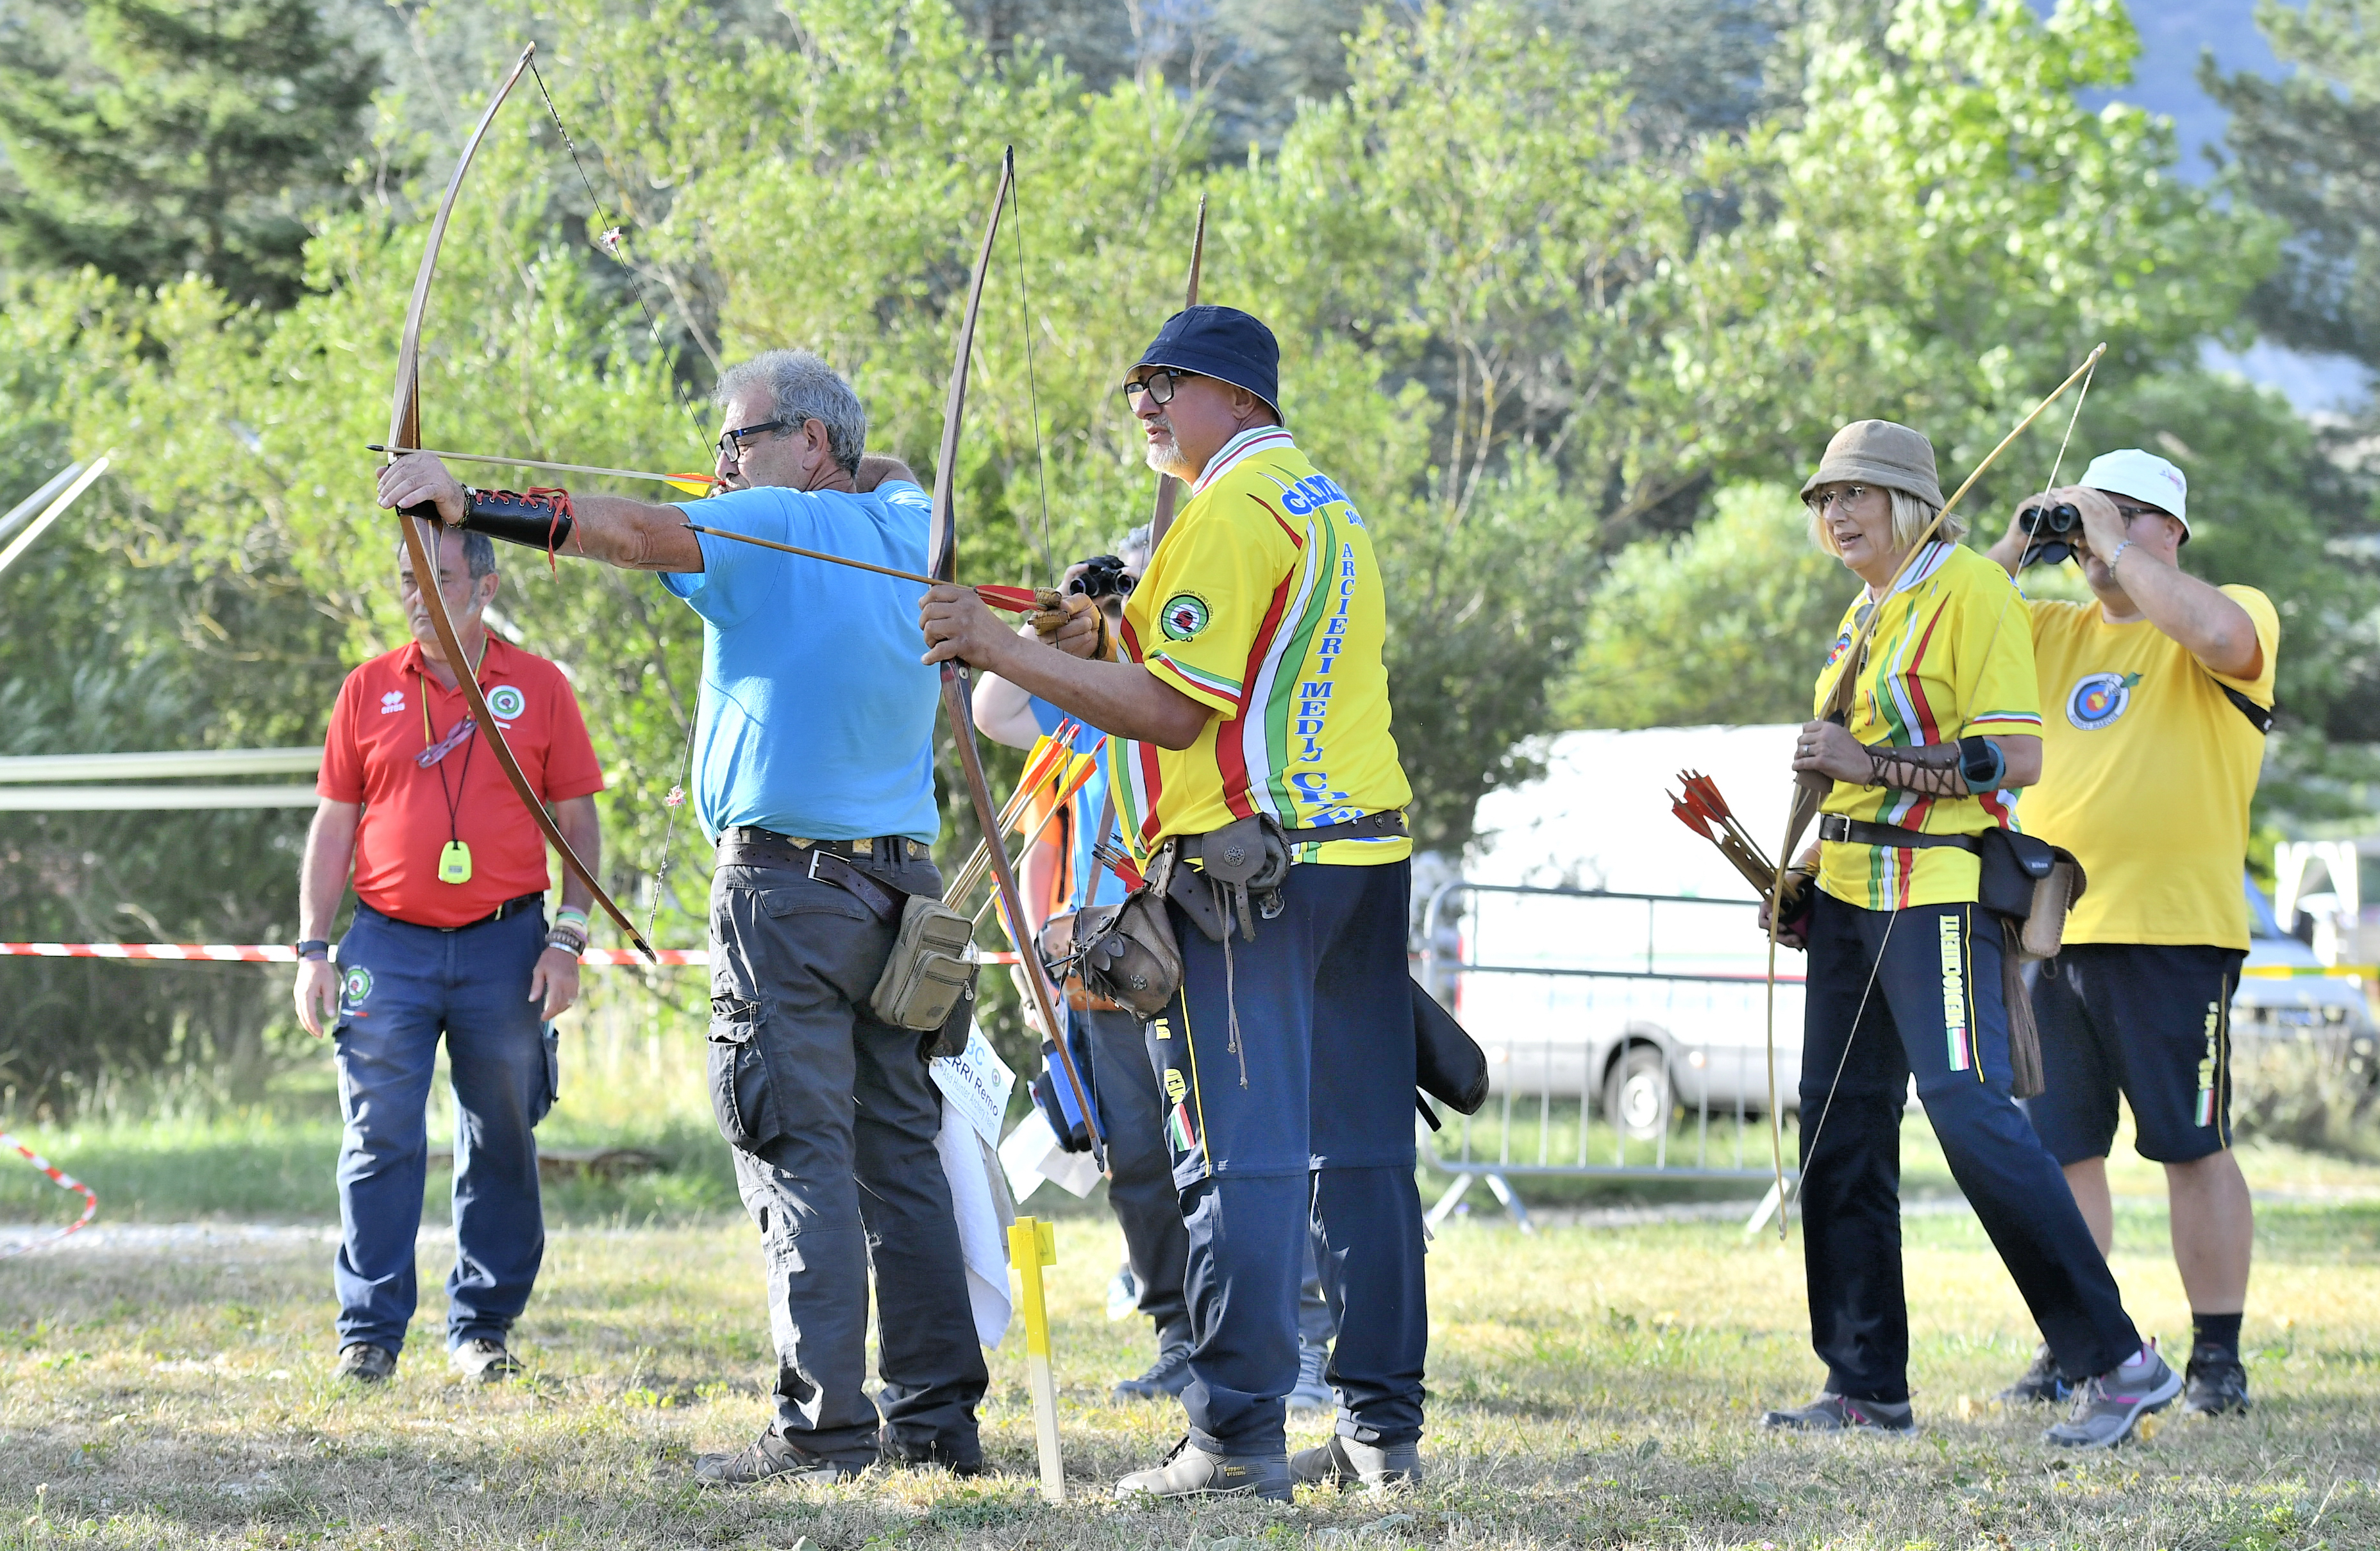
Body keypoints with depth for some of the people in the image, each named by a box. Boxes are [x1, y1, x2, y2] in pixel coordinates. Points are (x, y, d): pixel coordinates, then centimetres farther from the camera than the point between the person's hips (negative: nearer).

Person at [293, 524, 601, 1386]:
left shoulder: (538, 688, 5)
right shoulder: (369, 690, 8)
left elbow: (577, 820, 7)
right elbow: (333, 825, 10)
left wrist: (568, 937, -3)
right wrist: (314, 948, 3)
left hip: (505, 944, 0)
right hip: (388, 947, 0)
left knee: (500, 1144, 4)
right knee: (381, 1139, -4)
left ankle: (483, 1328, 13)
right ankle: (369, 1332, 0)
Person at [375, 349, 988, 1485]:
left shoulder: (773, 529, -7)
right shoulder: (901, 527, 13)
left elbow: (631, 531, -23)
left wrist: (467, 504, -30)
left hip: (789, 887, -7)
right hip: (902, 882, 7)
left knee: (798, 1153, -9)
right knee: (899, 1153, 9)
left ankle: (825, 1426, -14)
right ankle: (936, 1415, 9)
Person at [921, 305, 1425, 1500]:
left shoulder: (1233, 509, -10)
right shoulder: (1329, 504, 20)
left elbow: (1173, 710, -15)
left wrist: (998, 647, -15)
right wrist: (1126, 638, 21)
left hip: (1253, 862, -9)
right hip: (1365, 847, 9)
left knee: (1242, 1153, -9)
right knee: (1359, 1147, 9)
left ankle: (1237, 1438, -12)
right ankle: (1382, 1428, 11)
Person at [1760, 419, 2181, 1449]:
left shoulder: (1970, 590, -10)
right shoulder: (1865, 614, 17)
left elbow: (2014, 757, -18)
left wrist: (1867, 763, -21)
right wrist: (1809, 866, 18)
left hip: (1940, 892, -10)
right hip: (1850, 896, 10)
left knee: (1970, 1111, -19)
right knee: (1841, 1122, 7)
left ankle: (2119, 1363, -17)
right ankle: (1865, 1383, 14)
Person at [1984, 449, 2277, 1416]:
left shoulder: (2238, 614, 1)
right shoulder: (2053, 631, 18)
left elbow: (2219, 635, -23)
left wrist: (2113, 544, -14)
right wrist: (2018, 546, 4)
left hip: (2171, 934, -6)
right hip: (2051, 930, 6)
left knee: (2192, 1146, -3)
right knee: (2059, 1147, 6)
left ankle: (2218, 1358, 1)